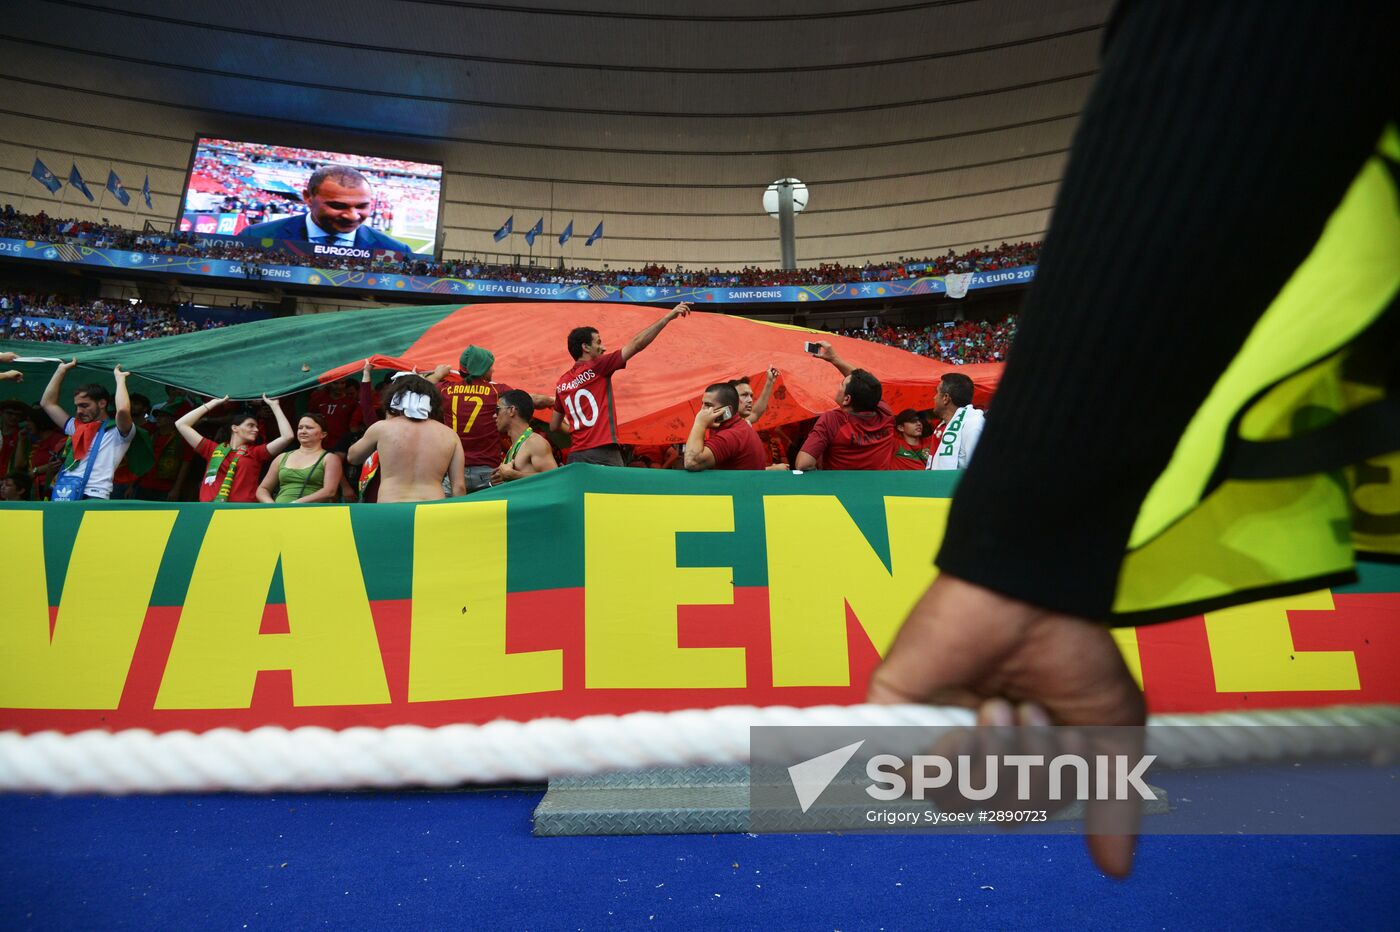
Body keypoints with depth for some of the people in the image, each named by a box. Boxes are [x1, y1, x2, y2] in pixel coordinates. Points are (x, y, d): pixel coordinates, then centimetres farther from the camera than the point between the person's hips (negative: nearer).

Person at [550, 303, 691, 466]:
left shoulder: (562, 383, 14)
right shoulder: (596, 367, -3)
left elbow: (554, 427, 22)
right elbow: (636, 344, -4)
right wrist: (668, 317, -2)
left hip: (575, 456, 7)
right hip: (603, 454, -7)